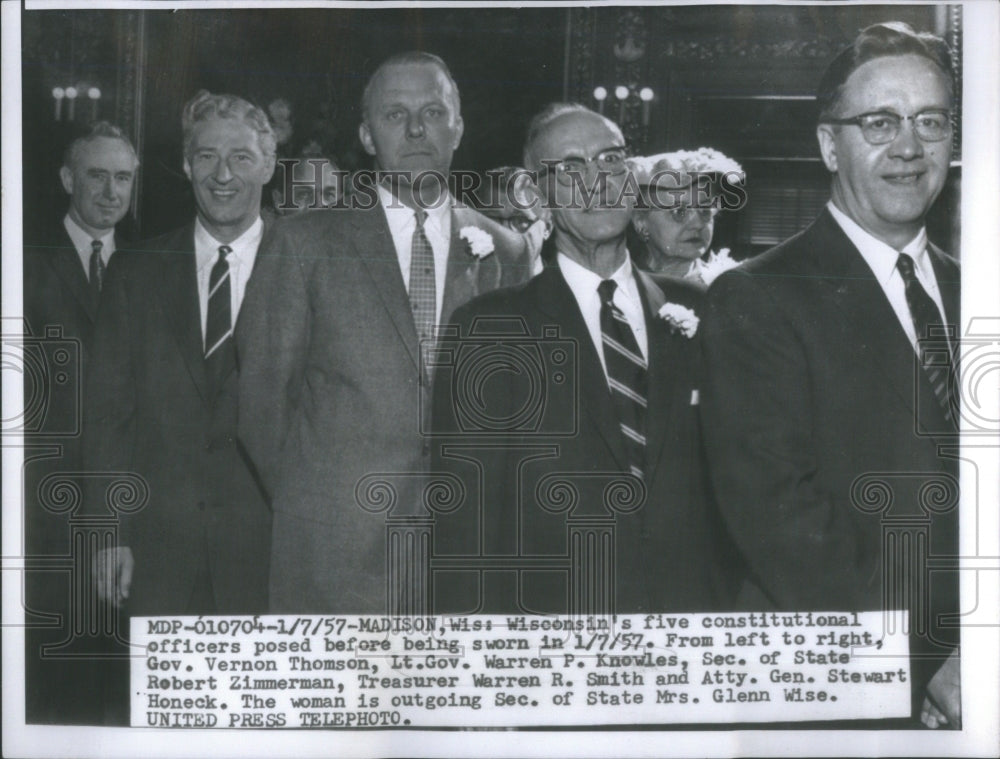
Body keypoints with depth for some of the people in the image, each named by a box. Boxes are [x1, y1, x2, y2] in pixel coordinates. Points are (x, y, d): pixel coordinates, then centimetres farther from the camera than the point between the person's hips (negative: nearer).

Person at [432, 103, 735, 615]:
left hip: (691, 607, 3)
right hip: (550, 607, -3)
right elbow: (467, 520, -4)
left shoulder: (693, 314, 7)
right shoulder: (489, 331, -3)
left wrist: (728, 606, 1)